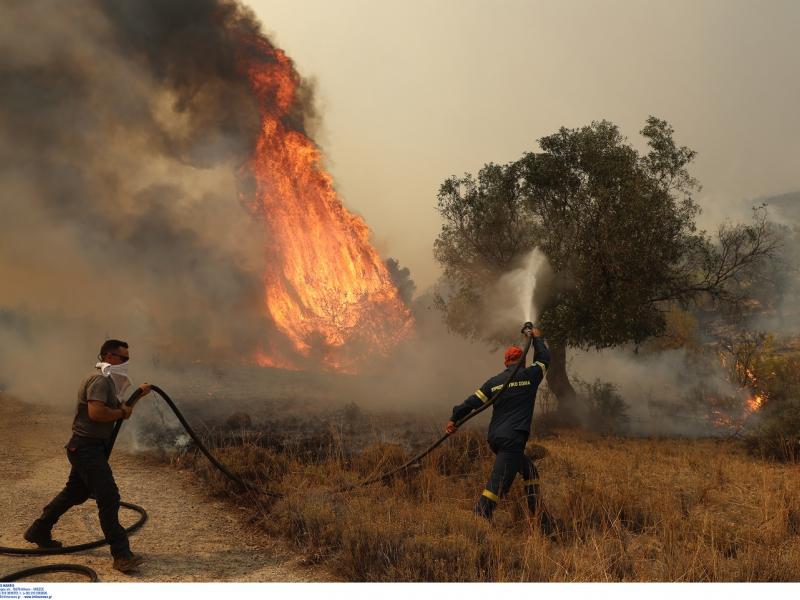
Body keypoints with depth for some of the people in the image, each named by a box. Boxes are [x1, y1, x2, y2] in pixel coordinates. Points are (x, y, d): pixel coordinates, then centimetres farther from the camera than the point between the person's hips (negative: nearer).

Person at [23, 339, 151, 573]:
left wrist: (138, 394, 13)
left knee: (75, 492, 24)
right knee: (109, 498, -13)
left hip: (87, 448, 11)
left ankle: (38, 532, 40)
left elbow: (115, 406, 23)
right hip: (88, 447, -11)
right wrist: (122, 412, -16)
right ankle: (121, 555, -12)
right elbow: (96, 412, -30)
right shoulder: (100, 380, -18)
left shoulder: (107, 380, 17)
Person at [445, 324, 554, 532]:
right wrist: (537, 338, 34)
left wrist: (454, 419, 11)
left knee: (529, 470, 22)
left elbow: (473, 401, 5)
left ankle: (537, 516, 23)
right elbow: (544, 358, 19)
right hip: (513, 439, -6)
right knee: (497, 484, -10)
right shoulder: (529, 376, 2)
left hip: (495, 438, 6)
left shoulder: (494, 381, 10)